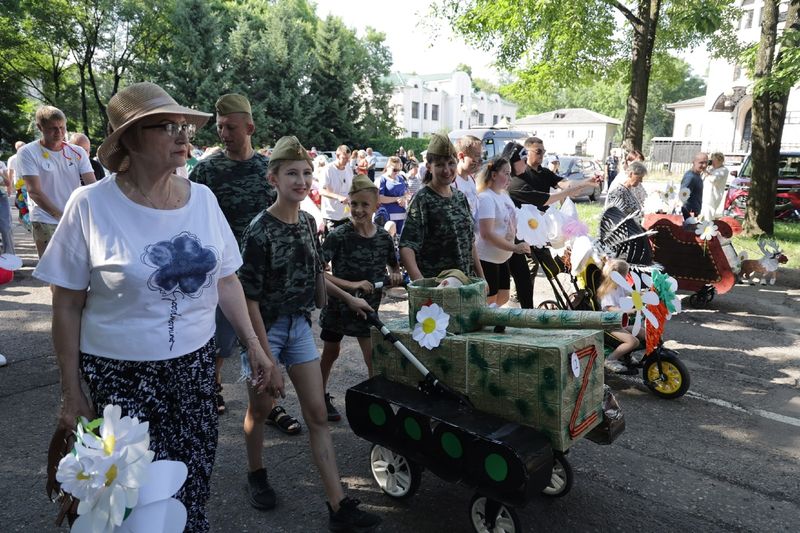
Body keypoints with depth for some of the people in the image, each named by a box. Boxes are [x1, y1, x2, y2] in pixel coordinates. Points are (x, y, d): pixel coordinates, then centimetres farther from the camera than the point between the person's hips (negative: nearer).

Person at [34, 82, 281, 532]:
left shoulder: (203, 198, 0)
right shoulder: (91, 206, -11)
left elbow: (225, 280, 7)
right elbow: (67, 305, -5)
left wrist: (255, 345, 4)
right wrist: (72, 393, -3)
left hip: (196, 363, 3)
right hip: (121, 373, -3)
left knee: (195, 484, 11)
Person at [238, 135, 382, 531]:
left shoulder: (307, 223, 1)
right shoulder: (260, 232, -18)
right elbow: (250, 299, -18)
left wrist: (347, 298, 20)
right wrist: (266, 355, -19)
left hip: (299, 324, 6)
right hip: (265, 328, -5)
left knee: (317, 414, 4)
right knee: (261, 408, 13)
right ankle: (256, 473, 43)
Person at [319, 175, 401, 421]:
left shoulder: (383, 237, -5)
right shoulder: (339, 236, -17)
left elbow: (394, 266, 12)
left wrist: (396, 275, -11)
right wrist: (352, 285, -29)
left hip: (368, 306, 2)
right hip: (339, 304, -2)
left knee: (374, 358, 0)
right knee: (331, 353, 17)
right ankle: (321, 396, 38)